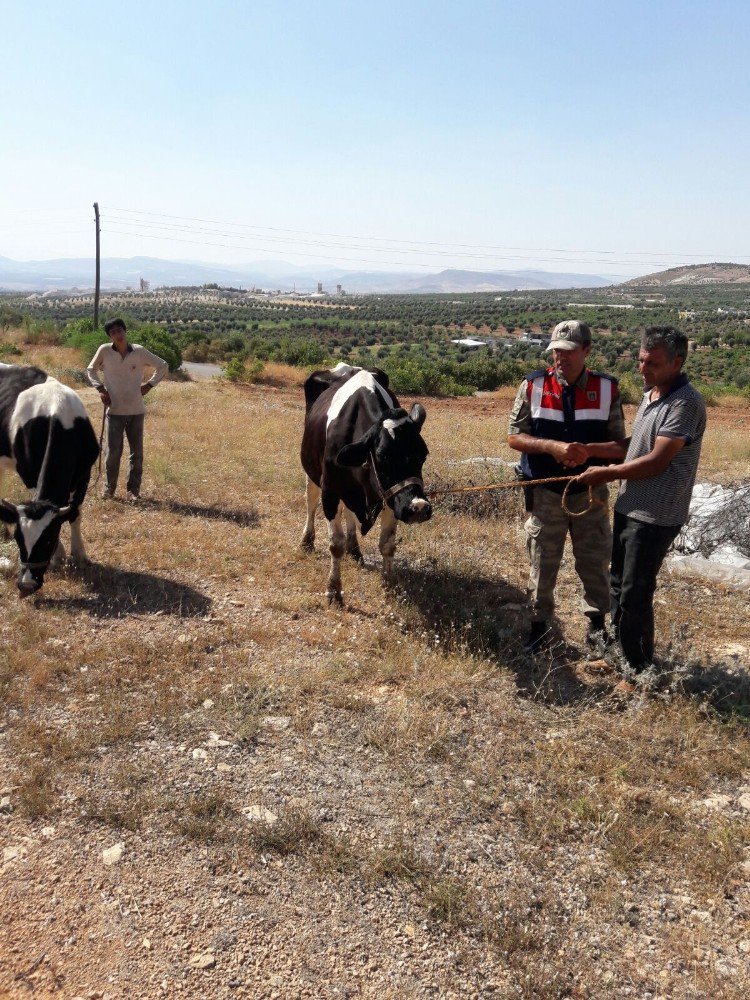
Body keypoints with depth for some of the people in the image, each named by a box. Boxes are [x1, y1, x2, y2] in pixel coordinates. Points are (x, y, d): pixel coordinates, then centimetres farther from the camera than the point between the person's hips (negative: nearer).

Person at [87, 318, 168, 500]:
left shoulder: (139, 352, -3)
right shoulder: (104, 351, -4)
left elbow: (162, 366, 10)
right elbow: (91, 370, 13)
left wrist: (150, 384, 2)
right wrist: (100, 388, 0)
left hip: (136, 410, 1)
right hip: (115, 410, -1)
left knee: (137, 452, 5)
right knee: (113, 451, 0)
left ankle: (133, 489, 17)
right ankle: (110, 487, 17)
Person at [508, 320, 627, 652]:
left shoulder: (607, 389, -5)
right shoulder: (533, 386, -6)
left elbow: (620, 446, -3)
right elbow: (514, 436, -4)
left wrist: (588, 450, -23)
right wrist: (552, 446, -20)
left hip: (590, 493, 1)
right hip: (545, 493, 0)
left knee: (594, 562, 13)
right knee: (542, 563, 11)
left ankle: (597, 622, 34)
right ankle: (539, 625, 28)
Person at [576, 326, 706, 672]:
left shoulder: (685, 404, -19)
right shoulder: (650, 393, 10)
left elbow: (657, 461, -23)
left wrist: (606, 474, -14)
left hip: (654, 517, -9)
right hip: (628, 507, 9)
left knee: (635, 595, -1)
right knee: (619, 584, 20)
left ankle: (639, 667, 16)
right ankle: (619, 652, 37)